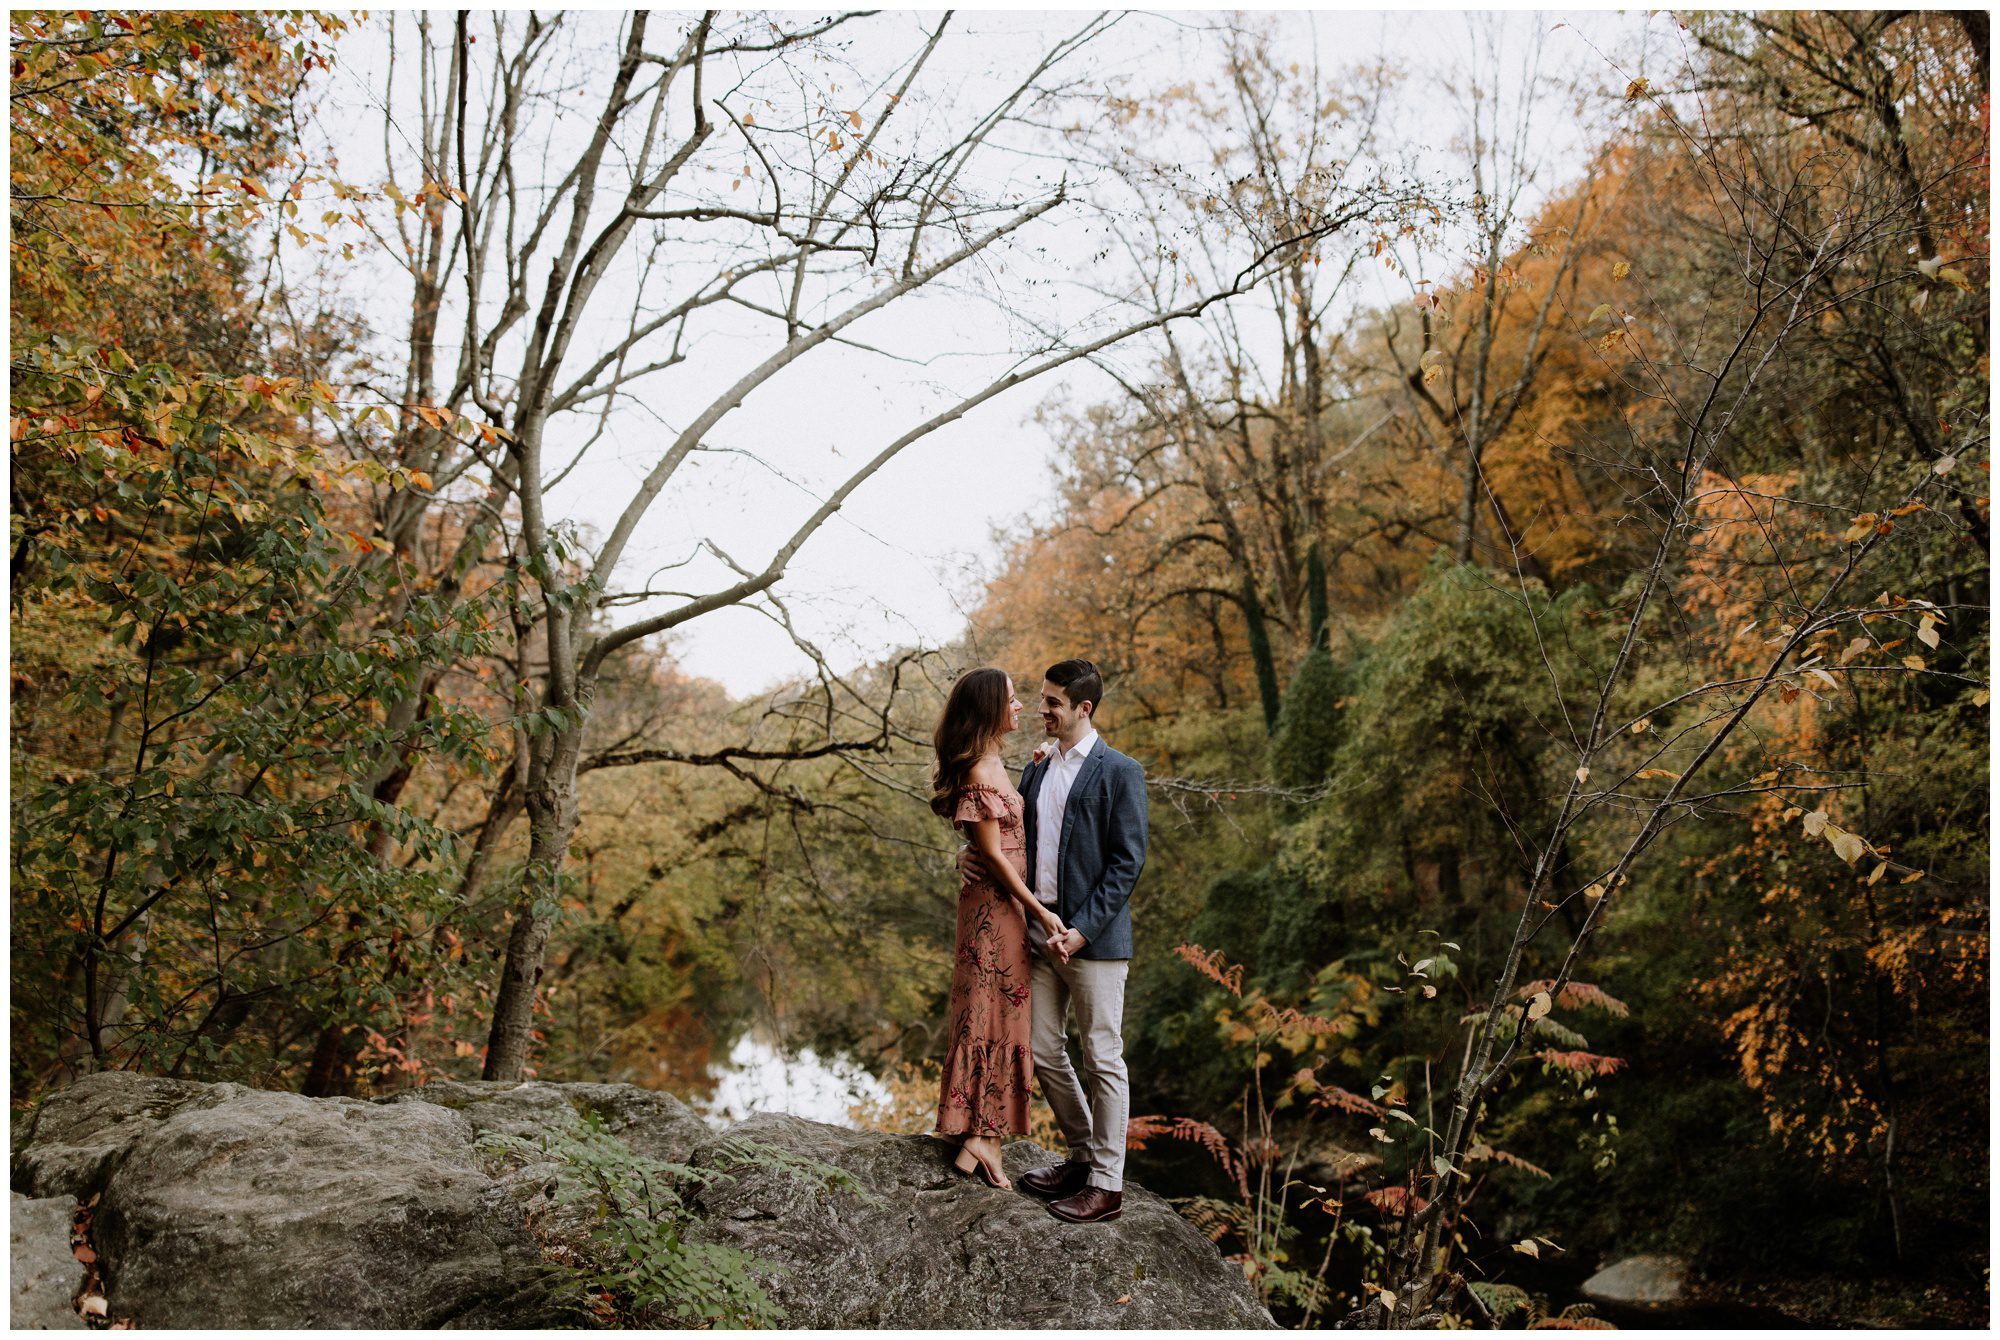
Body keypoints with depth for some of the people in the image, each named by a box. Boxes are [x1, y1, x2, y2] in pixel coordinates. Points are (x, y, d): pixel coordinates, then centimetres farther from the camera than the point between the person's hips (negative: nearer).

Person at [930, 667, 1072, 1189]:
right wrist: (1039, 911, -15)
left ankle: (980, 1134, 20)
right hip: (996, 902, -10)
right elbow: (992, 853, -18)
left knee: (1001, 1008, 13)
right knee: (993, 1009, -3)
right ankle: (979, 1135, 6)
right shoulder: (979, 774, -19)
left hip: (1006, 902, 10)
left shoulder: (990, 764, 11)